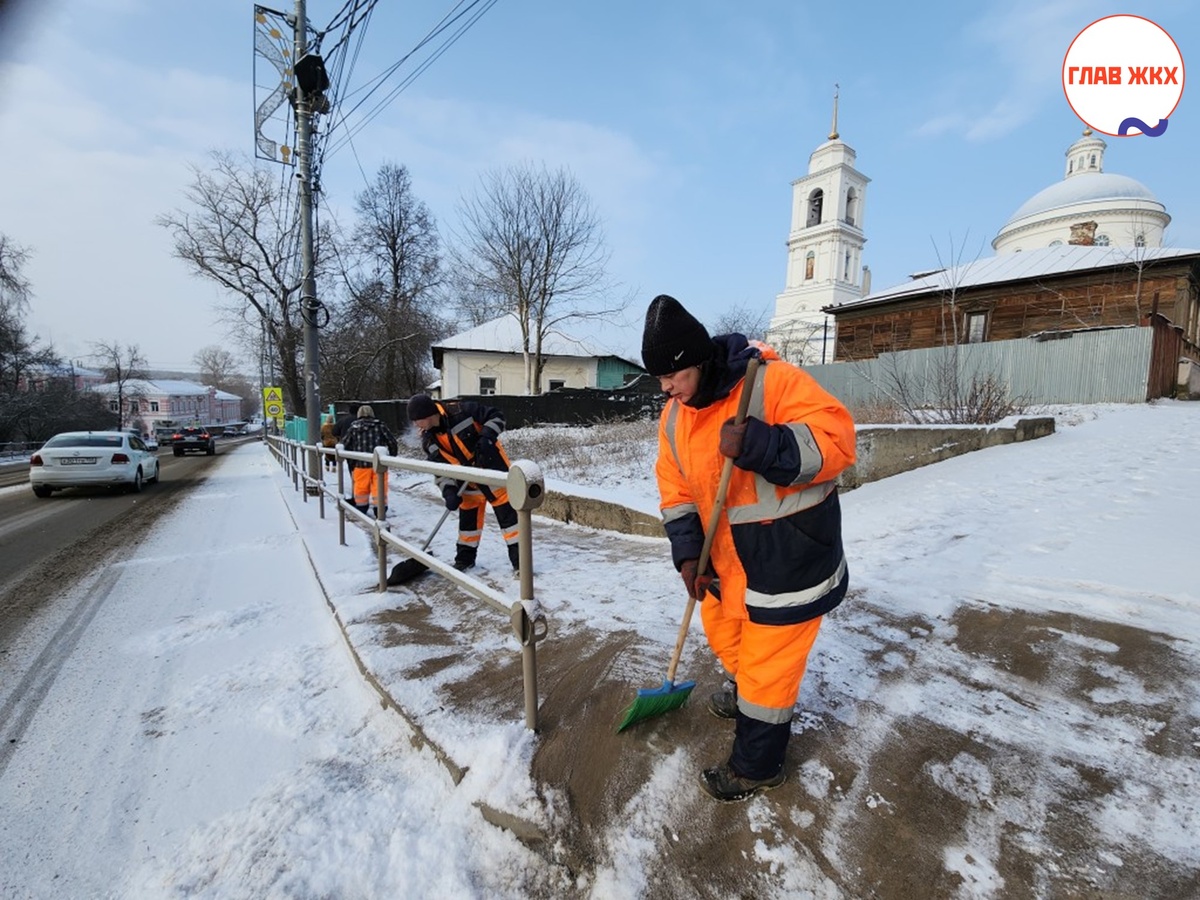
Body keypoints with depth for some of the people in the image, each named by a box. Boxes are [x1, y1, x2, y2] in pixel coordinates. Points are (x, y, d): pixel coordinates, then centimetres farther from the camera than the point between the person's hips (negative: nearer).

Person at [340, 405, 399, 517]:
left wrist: (350, 462, 20)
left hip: (360, 464, 1)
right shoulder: (380, 426, 4)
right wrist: (392, 457, 17)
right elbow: (393, 442, 3)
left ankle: (361, 509, 22)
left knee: (361, 487, 12)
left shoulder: (353, 427, 6)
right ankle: (381, 510, 7)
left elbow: (344, 445, 8)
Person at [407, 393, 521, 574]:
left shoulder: (462, 410, -20)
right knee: (467, 517, 13)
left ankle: (519, 556, 2)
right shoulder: (429, 440, -3)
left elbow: (496, 417, -13)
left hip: (493, 467, -5)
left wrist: (487, 437, -27)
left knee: (507, 510, -5)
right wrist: (449, 491, -15)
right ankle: (465, 557, 30)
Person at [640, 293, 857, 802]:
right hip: (729, 559, 7)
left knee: (769, 663, 6)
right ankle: (746, 696, 59)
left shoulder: (773, 381, -22)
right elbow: (676, 491, 3)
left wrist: (757, 446, -39)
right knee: (724, 636, 25)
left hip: (790, 556, -7)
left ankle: (756, 767, 32)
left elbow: (836, 440, -27)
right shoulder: (674, 417, -2)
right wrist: (687, 551, -7)